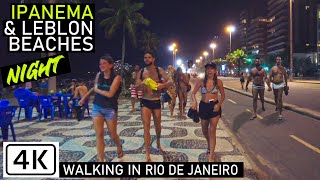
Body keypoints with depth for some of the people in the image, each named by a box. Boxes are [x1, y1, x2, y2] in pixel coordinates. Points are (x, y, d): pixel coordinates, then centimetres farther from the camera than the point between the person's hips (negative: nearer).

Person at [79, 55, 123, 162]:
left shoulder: (116, 77, -12)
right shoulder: (99, 75, 2)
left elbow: (110, 94, -23)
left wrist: (97, 90, -9)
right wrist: (84, 98, 20)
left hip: (110, 109, -3)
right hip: (97, 107, 3)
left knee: (113, 135, 8)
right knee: (99, 134, -2)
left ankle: (119, 146, 42)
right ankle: (100, 159, 6)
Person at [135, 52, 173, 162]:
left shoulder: (159, 70, -2)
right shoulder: (141, 72, 2)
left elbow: (170, 82, -7)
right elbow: (136, 87, 0)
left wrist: (163, 85, -28)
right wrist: (141, 84, -22)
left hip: (156, 101, 0)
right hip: (145, 101, 0)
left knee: (157, 125, 15)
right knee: (146, 126, -8)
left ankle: (158, 143, 45)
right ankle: (147, 154, -6)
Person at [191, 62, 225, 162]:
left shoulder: (218, 82, -6)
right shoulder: (201, 81, -5)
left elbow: (223, 96, 2)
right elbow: (193, 93, -4)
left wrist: (219, 104, -15)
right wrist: (195, 102, -24)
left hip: (214, 107, -2)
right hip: (203, 106, 2)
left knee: (212, 130, -6)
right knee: (204, 130, 18)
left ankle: (211, 155, -1)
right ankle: (209, 145, 48)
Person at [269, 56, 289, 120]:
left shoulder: (283, 68, 1)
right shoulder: (273, 68, 0)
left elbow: (285, 77, 10)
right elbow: (270, 77, 2)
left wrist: (286, 85, 12)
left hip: (281, 84, -2)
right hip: (274, 84, 2)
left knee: (280, 98, -13)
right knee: (276, 97, 19)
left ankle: (280, 113, -14)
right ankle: (277, 106, 50)